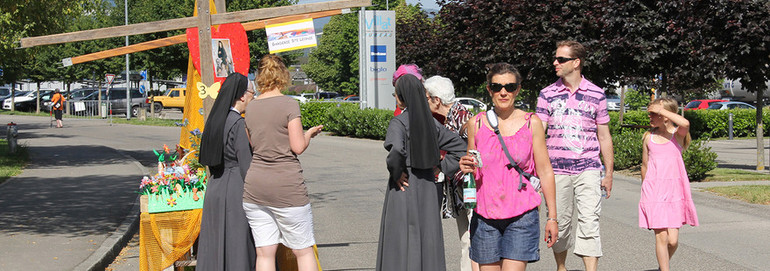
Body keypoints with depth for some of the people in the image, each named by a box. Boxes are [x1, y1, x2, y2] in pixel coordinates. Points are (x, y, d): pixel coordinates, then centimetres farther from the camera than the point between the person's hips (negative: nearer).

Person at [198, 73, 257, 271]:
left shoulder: (215, 120, 10)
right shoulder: (238, 123, -14)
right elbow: (246, 165, -16)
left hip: (214, 187, 8)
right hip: (234, 190, -8)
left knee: (216, 245, 12)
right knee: (237, 249, -3)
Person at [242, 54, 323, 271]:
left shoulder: (250, 108, 9)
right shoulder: (289, 104, -8)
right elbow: (298, 147, -11)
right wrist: (309, 134, 8)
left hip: (255, 186, 5)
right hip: (287, 187, -5)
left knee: (264, 253, 7)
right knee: (304, 251, 6)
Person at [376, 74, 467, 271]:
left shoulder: (399, 122, -12)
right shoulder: (431, 122, 7)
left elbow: (396, 150, -31)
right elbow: (459, 147, 10)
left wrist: (396, 173, -15)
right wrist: (441, 168, 8)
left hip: (405, 189, -6)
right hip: (428, 187, 6)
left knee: (401, 245, 1)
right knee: (428, 241, 12)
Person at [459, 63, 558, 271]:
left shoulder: (531, 123, 1)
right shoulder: (476, 123, 5)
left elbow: (545, 171, 4)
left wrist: (552, 217, 1)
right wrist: (466, 168, -7)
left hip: (522, 216, -2)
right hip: (485, 216, 2)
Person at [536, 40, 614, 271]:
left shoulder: (596, 94, 5)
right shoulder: (547, 94, 5)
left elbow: (604, 137, 10)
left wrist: (609, 173, 10)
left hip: (588, 168, -1)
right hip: (557, 170, 1)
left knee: (589, 223, -11)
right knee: (559, 224, 8)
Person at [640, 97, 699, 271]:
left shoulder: (678, 134, -1)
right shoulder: (648, 137, 7)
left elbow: (685, 123, -27)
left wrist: (661, 109, -19)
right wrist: (645, 190, 21)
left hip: (674, 191, -1)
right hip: (653, 191, 1)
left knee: (673, 240, -2)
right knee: (661, 237, -6)